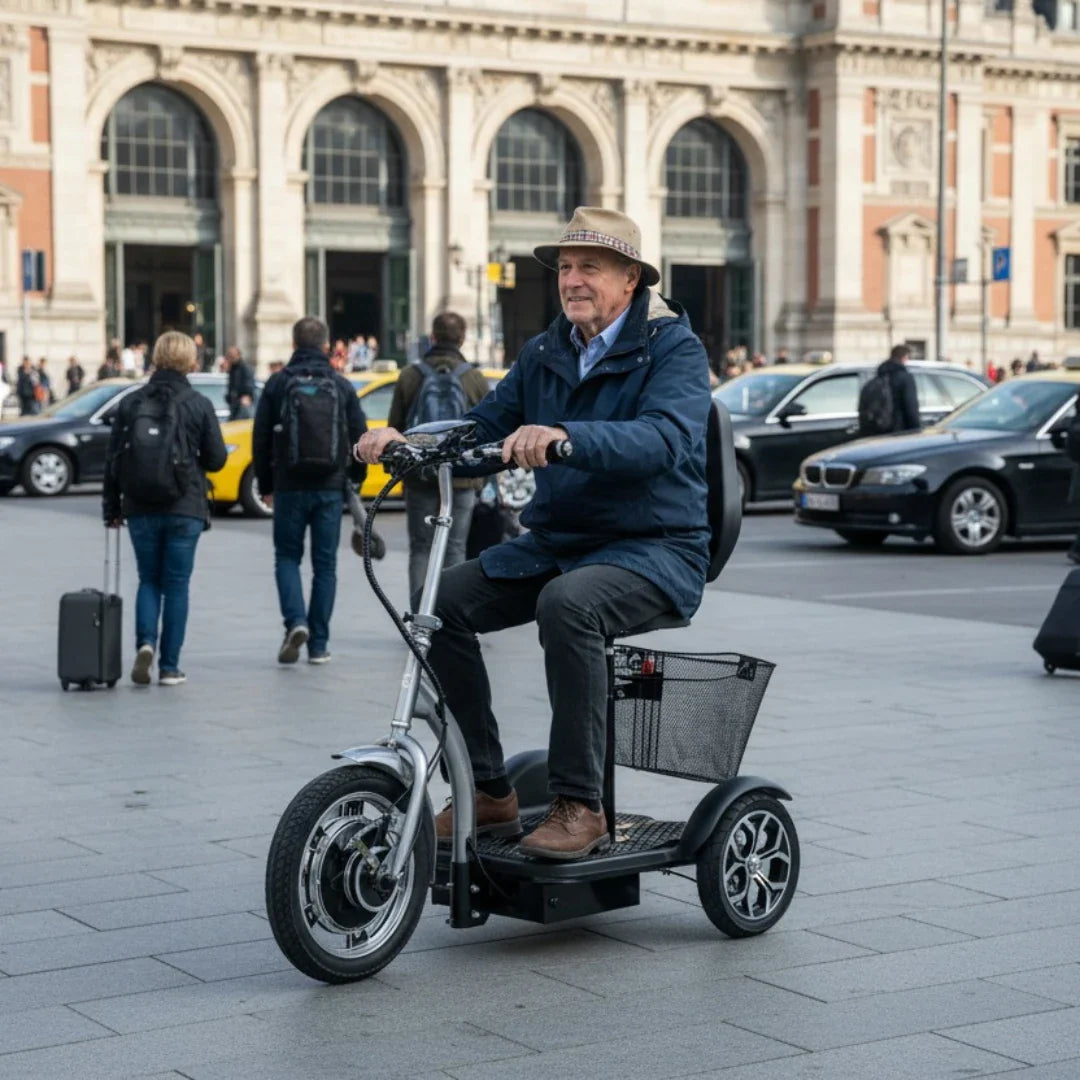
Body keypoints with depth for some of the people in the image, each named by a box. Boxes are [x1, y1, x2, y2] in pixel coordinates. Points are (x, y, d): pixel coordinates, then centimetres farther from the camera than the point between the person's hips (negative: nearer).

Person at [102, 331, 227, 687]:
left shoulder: (130, 403, 1)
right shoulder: (198, 404, -6)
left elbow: (113, 459, 3)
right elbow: (216, 458, -4)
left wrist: (112, 507, 10)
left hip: (140, 510, 2)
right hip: (184, 510, -2)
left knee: (149, 581, 14)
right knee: (176, 585, 6)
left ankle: (145, 642, -10)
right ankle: (169, 667, 6)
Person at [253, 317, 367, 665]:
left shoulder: (278, 384, -1)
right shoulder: (342, 386, 2)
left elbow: (261, 440, 0)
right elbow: (359, 438, 3)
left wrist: (265, 486, 10)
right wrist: (354, 481, 17)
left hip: (289, 488, -1)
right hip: (330, 489, 1)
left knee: (287, 557, 11)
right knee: (325, 564, 7)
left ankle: (295, 621, -12)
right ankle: (318, 644, 7)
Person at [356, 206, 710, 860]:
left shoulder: (673, 347, -8)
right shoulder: (547, 353, 13)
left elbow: (664, 437, -27)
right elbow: (486, 424, 10)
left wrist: (565, 436, -44)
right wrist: (408, 438, -11)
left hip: (655, 547, -7)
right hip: (556, 540, 7)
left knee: (568, 602, -36)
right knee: (444, 600, -14)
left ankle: (580, 806, -27)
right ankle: (489, 792, -6)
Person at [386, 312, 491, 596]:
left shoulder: (409, 376, 1)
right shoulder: (475, 379, -1)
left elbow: (394, 427, 4)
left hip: (419, 477, 1)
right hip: (462, 478, -1)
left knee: (420, 548, 6)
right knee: (455, 549, 3)